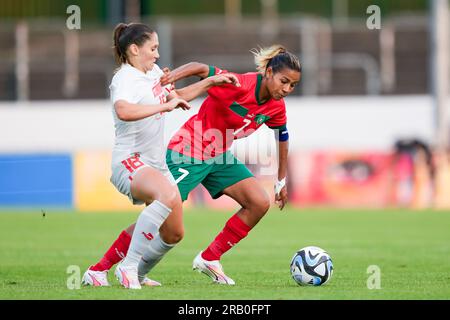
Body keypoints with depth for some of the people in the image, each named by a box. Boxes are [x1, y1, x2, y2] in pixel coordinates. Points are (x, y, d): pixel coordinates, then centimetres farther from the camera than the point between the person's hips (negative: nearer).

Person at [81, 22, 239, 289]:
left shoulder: (153, 72, 13)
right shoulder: (125, 79, -15)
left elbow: (177, 95, 34)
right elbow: (124, 111, -38)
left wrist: (212, 82, 27)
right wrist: (165, 105, -32)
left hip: (156, 164, 10)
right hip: (129, 162, -10)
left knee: (173, 233, 11)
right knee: (169, 195, -39)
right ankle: (129, 267, -30)